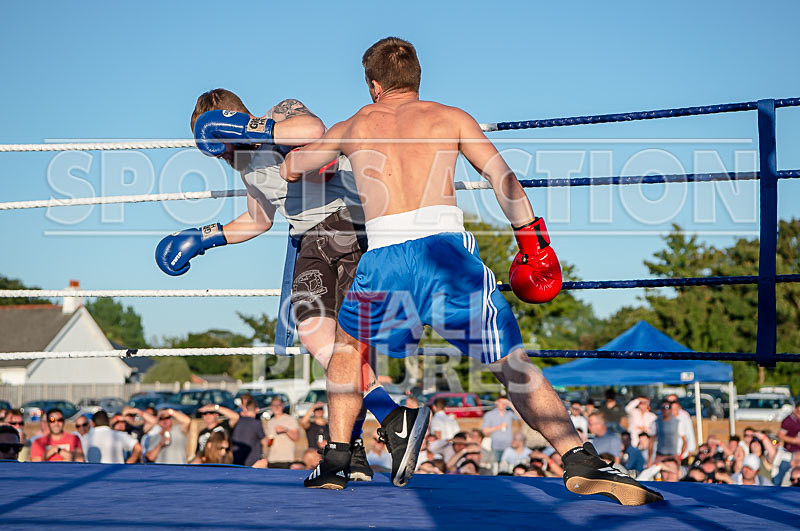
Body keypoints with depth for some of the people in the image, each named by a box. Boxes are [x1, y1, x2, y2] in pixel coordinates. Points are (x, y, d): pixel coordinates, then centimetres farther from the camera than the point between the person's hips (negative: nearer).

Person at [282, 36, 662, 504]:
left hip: (383, 255, 1)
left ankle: (335, 463, 23)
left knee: (348, 346, 29)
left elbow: (290, 169, 40)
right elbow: (501, 174, 8)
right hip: (445, 246, -1)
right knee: (513, 363, 2)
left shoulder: (355, 126, 26)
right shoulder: (449, 118, 21)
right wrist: (533, 240, 11)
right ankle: (581, 462, -13)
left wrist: (332, 148, 60)